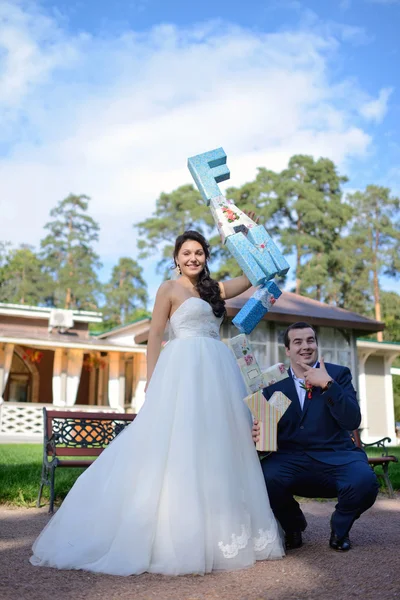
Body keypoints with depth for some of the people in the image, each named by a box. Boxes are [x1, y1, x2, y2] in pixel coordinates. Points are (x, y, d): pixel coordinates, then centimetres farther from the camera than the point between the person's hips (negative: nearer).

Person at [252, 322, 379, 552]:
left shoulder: (339, 374, 6)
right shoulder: (273, 383, 9)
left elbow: (352, 422, -7)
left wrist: (327, 384, -16)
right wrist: (257, 434, -20)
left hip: (336, 458, 0)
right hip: (291, 459, 1)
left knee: (365, 481, -32)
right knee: (265, 478, -31)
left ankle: (340, 527, 6)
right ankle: (293, 525, 5)